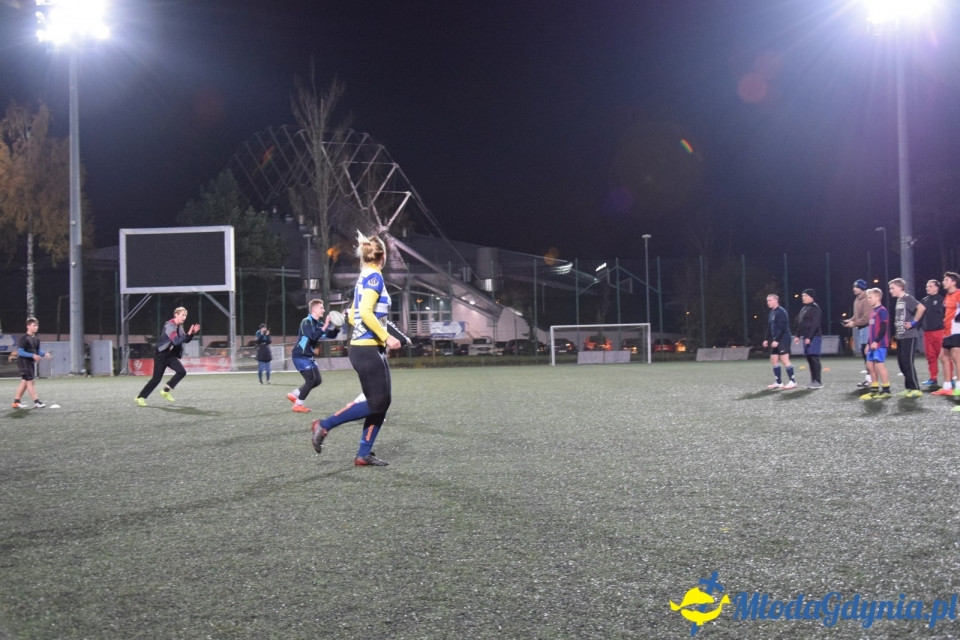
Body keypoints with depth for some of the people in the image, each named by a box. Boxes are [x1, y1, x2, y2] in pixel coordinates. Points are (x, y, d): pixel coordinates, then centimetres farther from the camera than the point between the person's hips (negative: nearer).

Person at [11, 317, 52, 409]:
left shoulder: (36, 339, 11)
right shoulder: (24, 338, -14)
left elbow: (38, 351, 18)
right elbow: (20, 352, -18)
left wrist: (45, 353, -2)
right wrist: (33, 355, -27)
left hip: (31, 362, 9)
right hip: (24, 362, -9)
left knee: (24, 382, 10)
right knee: (30, 381, -11)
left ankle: (16, 402, 17)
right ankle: (36, 402, -13)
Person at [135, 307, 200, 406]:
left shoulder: (179, 326, 7)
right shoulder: (170, 325, -21)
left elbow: (185, 340, 12)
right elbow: (176, 341, -32)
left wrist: (192, 333, -5)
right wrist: (188, 334, -34)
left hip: (171, 355, 8)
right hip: (161, 355, -8)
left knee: (182, 372, -10)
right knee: (157, 378, -5)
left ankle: (165, 391, 4)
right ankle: (141, 397, 9)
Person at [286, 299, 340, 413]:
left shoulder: (318, 324, 10)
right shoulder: (306, 322, -16)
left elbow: (331, 335, 9)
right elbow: (313, 336, -31)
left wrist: (337, 327, -10)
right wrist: (325, 326, -33)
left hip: (308, 356, 9)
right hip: (300, 356, -9)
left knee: (317, 380, 9)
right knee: (310, 380, -11)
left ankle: (293, 395, 22)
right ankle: (298, 405, 0)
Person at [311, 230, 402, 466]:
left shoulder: (364, 277, 14)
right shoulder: (374, 277, -12)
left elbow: (354, 315, 20)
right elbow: (366, 312, -23)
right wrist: (386, 337, -19)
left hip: (367, 348, 9)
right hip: (368, 350, -9)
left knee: (382, 402, 8)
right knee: (376, 403, -7)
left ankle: (364, 454, 9)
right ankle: (323, 426, 0)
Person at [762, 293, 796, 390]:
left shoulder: (781, 312, -12)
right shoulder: (771, 313, 16)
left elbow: (782, 328, -19)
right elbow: (769, 328, 22)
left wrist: (776, 340, -22)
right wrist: (766, 339, 14)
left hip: (783, 340, -9)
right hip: (775, 341, 9)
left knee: (785, 360, -9)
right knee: (774, 360, 7)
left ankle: (793, 382, -4)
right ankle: (779, 382, 13)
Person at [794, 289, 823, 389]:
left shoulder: (814, 308, -9)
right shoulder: (804, 308, 20)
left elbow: (814, 324, -18)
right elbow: (800, 323, 23)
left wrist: (809, 337, -22)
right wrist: (798, 336, 16)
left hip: (813, 337, -10)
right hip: (806, 337, 10)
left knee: (814, 358, -11)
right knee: (809, 358, 8)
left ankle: (818, 382, -10)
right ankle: (813, 381, 11)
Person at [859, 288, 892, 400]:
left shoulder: (882, 310, -11)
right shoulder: (873, 311, 18)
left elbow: (883, 328, -17)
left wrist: (876, 341, -20)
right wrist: (868, 343, 21)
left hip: (879, 344, -10)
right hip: (873, 344, 10)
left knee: (880, 365, -9)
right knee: (870, 365, 10)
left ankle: (886, 390, -4)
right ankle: (874, 389, 17)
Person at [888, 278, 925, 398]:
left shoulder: (907, 298, -11)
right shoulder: (898, 301, 16)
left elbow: (922, 308, -25)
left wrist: (913, 323, -20)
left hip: (909, 336, -9)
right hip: (900, 336, 9)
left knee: (907, 361, -10)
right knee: (901, 362, 9)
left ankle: (916, 389, -6)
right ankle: (909, 387, 16)